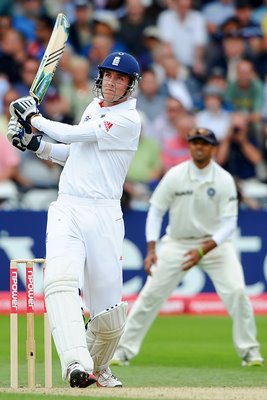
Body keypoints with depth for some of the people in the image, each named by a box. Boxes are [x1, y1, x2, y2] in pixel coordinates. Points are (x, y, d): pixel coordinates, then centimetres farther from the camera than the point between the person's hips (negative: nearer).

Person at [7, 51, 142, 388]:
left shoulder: (128, 120, -6)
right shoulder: (94, 107, 19)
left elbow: (73, 135, -10)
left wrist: (34, 117, 2)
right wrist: (34, 143, 15)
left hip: (103, 215, -5)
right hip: (66, 209, 5)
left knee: (108, 311, -5)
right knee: (60, 278, -25)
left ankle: (98, 368, 24)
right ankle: (76, 363, -38)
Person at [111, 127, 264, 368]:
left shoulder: (224, 180, -11)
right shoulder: (174, 176, -10)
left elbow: (229, 222, -12)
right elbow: (156, 211, -3)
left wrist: (202, 251, -23)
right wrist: (151, 250, -14)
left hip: (214, 242, -1)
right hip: (177, 242, 1)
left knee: (236, 292, -17)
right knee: (151, 294, -5)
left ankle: (249, 351, -3)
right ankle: (124, 350, 5)